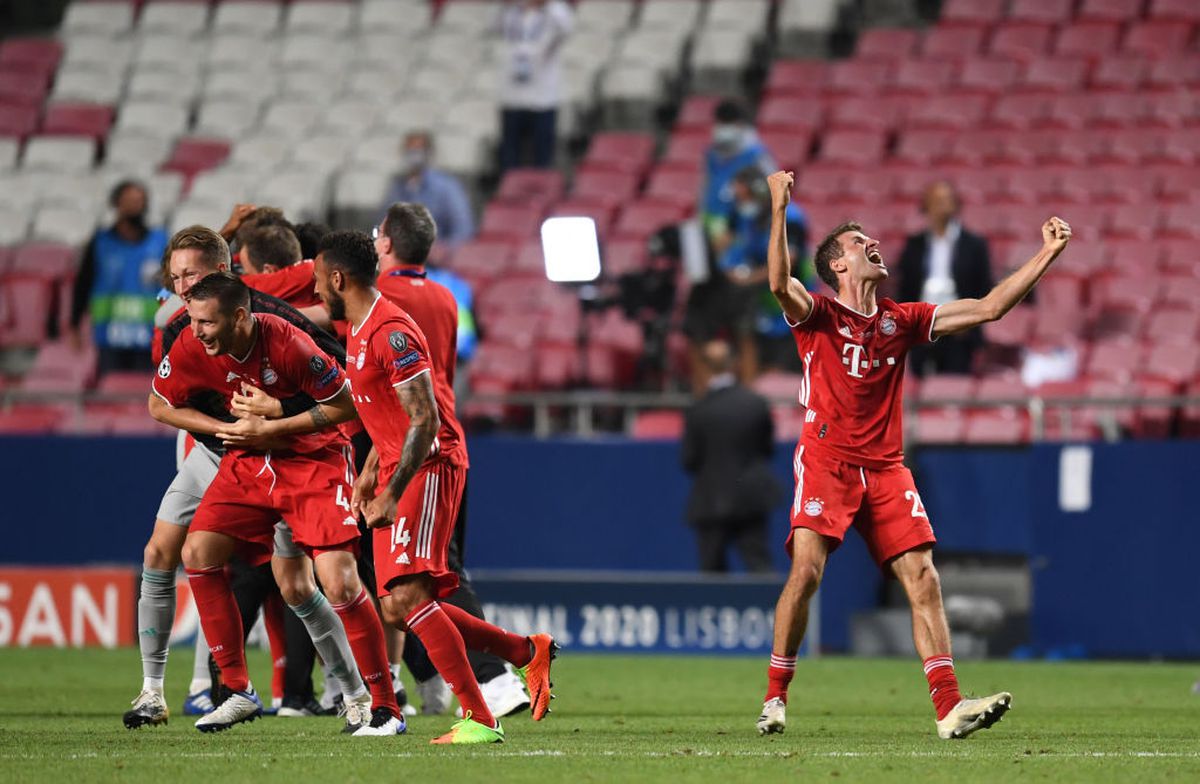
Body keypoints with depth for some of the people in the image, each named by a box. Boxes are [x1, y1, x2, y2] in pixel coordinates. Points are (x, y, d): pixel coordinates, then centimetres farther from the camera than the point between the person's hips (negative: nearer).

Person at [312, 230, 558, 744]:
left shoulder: (390, 331, -16)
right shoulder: (360, 331, 16)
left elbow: (425, 420, -21)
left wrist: (392, 494, -23)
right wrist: (371, 471, 19)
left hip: (429, 466, -10)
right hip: (400, 469, 10)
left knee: (408, 596, -20)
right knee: (396, 610, 7)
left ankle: (478, 719, -20)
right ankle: (528, 652, 17)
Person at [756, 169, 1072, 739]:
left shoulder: (901, 321, 15)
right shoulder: (817, 316, 2)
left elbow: (988, 308, 15)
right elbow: (780, 284, -21)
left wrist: (1045, 255, 11)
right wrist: (779, 210, -31)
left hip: (885, 468, 4)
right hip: (826, 462, -4)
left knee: (922, 578, -7)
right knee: (806, 570, -18)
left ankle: (949, 708, -11)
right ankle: (775, 697, -6)